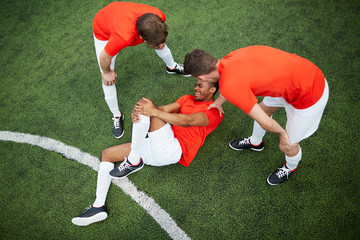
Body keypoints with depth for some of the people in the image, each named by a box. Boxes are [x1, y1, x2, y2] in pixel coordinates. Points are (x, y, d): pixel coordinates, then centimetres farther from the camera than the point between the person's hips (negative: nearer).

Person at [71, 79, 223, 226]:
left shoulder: (214, 111, 0)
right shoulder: (188, 99, 24)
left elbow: (187, 121, -18)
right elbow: (165, 109, 9)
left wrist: (154, 110, -27)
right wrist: (136, 111, -11)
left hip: (173, 150, -8)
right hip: (157, 149, 8)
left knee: (147, 106, -24)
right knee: (106, 154, 7)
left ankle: (133, 162, -16)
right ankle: (98, 207, 3)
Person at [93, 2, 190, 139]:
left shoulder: (158, 17, -37)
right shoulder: (124, 37, -51)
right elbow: (104, 57, -31)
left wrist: (160, 42, 5)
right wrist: (106, 72, -12)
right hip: (104, 32, -4)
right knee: (108, 79, -6)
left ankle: (172, 67, 51)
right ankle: (117, 116, 19)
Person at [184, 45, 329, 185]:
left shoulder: (230, 87, -30)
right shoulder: (232, 57, -4)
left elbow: (266, 123, -27)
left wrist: (282, 133, -5)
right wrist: (218, 102, 38)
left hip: (309, 96, -7)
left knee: (288, 146, 12)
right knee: (264, 108, 27)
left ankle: (290, 167, 48)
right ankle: (255, 142, 56)